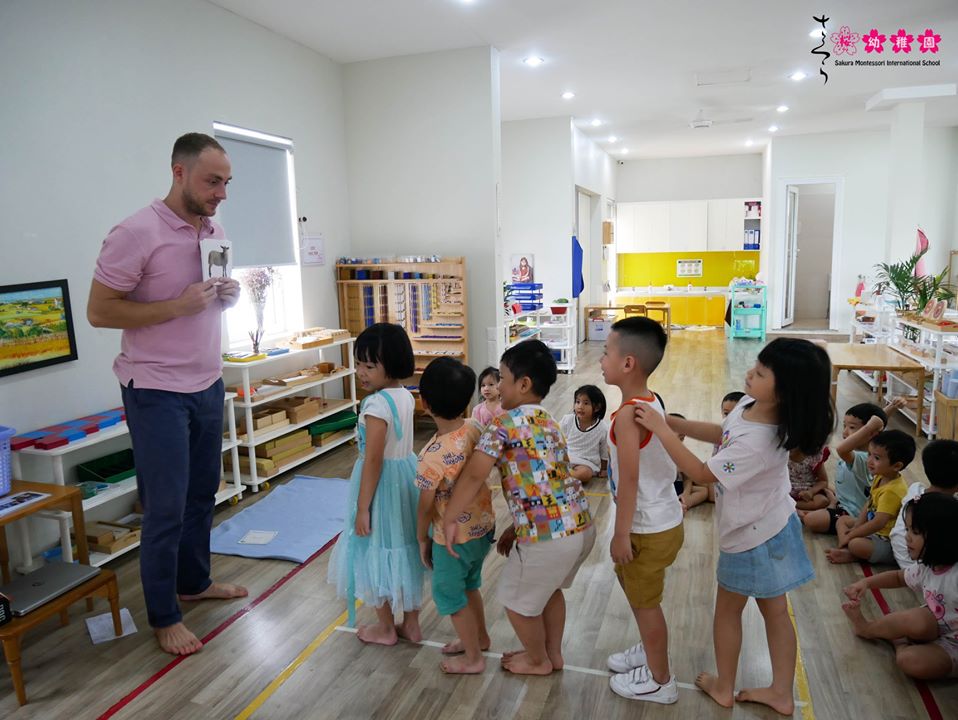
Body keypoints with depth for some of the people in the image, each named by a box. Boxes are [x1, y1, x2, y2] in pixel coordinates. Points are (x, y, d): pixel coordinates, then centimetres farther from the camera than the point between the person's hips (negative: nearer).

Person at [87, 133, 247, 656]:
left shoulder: (214, 232, 6)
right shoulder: (136, 233, -17)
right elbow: (98, 312, -15)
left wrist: (228, 296, -4)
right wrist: (178, 306, -23)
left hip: (208, 384, 7)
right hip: (156, 391, -7)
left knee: (202, 493, 18)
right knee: (166, 508, 2)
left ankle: (194, 581, 37)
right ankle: (163, 616, 20)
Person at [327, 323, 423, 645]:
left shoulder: (376, 404, -23)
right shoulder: (405, 395, 1)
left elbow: (373, 460, -23)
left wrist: (362, 508, -18)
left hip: (383, 481, -8)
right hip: (407, 475, 8)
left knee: (377, 553, 11)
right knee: (406, 550, 18)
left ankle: (386, 628, 28)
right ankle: (411, 624, 32)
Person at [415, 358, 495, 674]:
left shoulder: (433, 456, -31)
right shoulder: (475, 429, -13)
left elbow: (426, 508, -17)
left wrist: (422, 540, 1)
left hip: (454, 537, -7)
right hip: (484, 526, 7)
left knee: (448, 594, 17)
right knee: (468, 584, 29)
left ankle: (473, 658, 33)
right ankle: (480, 637, 49)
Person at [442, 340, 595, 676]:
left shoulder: (505, 423, -11)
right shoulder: (550, 423, 16)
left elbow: (474, 475, -18)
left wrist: (449, 520, -7)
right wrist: (516, 528, 22)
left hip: (549, 536, -8)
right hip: (581, 525, 8)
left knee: (517, 598, 19)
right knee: (548, 588, 33)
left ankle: (538, 661, 40)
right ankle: (553, 653, 49)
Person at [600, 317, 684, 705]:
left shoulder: (626, 415, -27)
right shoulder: (652, 402, 0)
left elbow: (629, 481, -26)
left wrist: (621, 534, -17)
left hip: (648, 530, -9)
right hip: (664, 520, 9)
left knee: (644, 602, 11)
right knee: (637, 592, 27)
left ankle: (660, 681, 31)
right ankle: (649, 652, 48)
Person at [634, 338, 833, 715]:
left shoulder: (759, 442, -37)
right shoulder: (750, 404, -11)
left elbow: (701, 473, -27)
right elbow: (721, 433, 8)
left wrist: (661, 430, -25)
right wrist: (674, 422, -3)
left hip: (751, 537, -8)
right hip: (770, 527, 8)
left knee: (727, 610, 15)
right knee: (775, 611, 21)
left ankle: (723, 688, 37)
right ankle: (781, 693, 39)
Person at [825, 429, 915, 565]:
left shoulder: (892, 491, -29)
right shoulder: (879, 478, 1)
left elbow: (878, 523, -31)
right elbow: (869, 505, 9)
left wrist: (850, 535, -21)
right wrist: (855, 528, 1)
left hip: (886, 541, -11)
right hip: (873, 529, 11)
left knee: (856, 544, -35)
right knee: (842, 520, 16)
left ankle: (852, 556, -1)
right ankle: (844, 549, -7)